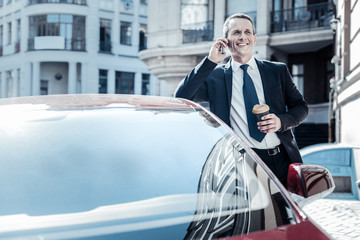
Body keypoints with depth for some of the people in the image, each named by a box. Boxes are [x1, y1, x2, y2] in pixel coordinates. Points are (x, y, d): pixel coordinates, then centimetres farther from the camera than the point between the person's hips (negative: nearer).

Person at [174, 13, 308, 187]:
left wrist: (281, 121, -5)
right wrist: (210, 61, -8)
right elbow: (181, 98, -5)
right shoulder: (214, 76, 8)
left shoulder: (278, 71, 14)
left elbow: (301, 106, 16)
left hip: (282, 160, 3)